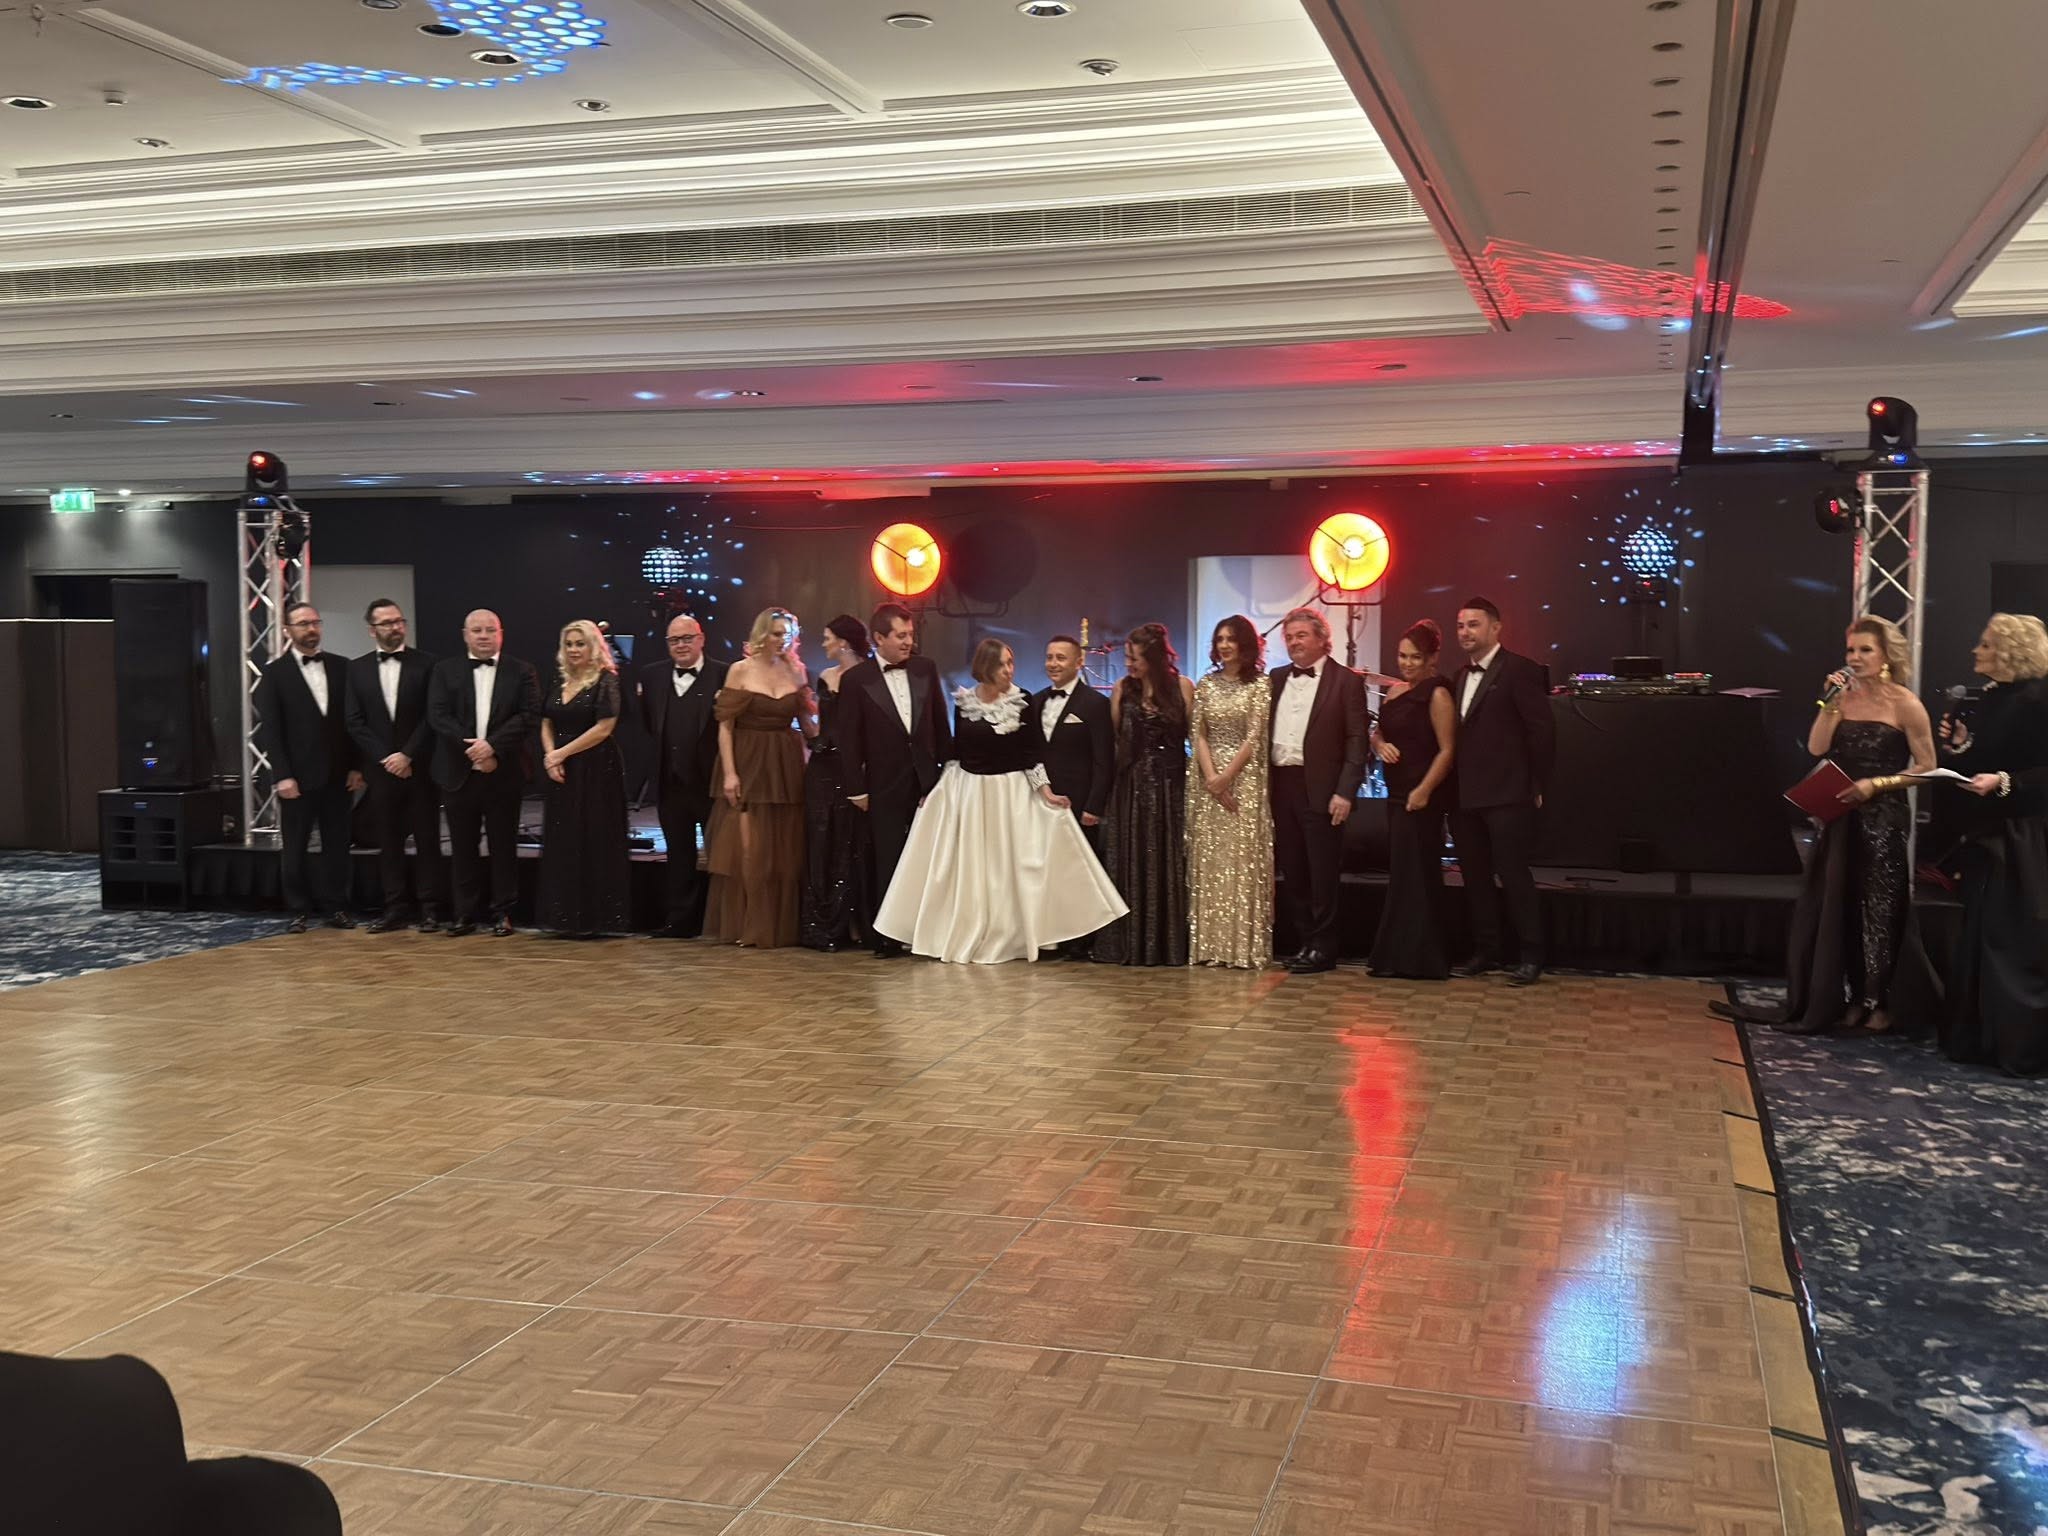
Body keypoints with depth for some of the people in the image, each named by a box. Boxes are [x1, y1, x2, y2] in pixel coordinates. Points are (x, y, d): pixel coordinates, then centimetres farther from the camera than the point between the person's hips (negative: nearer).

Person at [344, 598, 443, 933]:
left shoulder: (425, 664, 0)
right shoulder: (357, 668, 7)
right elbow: (355, 722, 3)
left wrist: (407, 755, -12)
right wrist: (385, 758, -8)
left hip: (418, 767, -2)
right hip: (381, 768, 2)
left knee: (427, 839, 1)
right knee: (388, 842, 5)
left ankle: (429, 909, 6)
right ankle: (396, 908, 11)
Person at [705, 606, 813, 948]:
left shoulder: (795, 672, 7)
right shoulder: (740, 671, -2)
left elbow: (807, 722, 9)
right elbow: (725, 726, -5)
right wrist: (729, 772, -12)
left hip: (786, 768, 3)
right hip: (748, 765, -3)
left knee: (784, 849, 7)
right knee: (747, 848, -2)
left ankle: (780, 925, 17)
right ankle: (746, 926, 8)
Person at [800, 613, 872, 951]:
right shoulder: (825, 677, 12)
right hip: (822, 768, 6)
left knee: (849, 846, 0)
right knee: (821, 845, 7)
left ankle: (851, 925, 9)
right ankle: (823, 925, 13)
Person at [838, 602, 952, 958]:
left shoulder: (925, 669, 6)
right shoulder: (855, 679, -4)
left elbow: (940, 724, 12)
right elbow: (849, 740, -4)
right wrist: (856, 790, -6)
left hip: (927, 782, 3)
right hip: (884, 789, -3)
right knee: (885, 865, 2)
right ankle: (884, 939, 11)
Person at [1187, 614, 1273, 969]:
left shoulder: (1260, 684, -1)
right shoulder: (1206, 685, 11)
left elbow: (1254, 737, -7)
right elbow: (1198, 736, 6)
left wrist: (1226, 777, -13)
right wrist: (1211, 776, -8)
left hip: (1245, 779, -4)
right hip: (1209, 781, 4)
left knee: (1242, 860, -5)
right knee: (1208, 860, 3)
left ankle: (1245, 945, -2)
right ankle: (1209, 944, 7)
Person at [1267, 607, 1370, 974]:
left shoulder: (1346, 681, -2)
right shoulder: (1276, 680, 14)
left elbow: (1357, 740, -7)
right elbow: (1264, 734, 14)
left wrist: (1345, 792, -14)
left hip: (1321, 790, -5)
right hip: (1281, 788, 5)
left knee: (1323, 874, -1)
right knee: (1291, 873, 9)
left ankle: (1323, 947, 7)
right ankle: (1303, 941, 19)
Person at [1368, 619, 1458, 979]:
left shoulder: (1436, 694, -10)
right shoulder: (1395, 691, 14)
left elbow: (1447, 750, -15)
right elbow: (1378, 733, 22)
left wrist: (1424, 790, -23)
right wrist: (1380, 744, -2)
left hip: (1421, 795, -8)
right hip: (1397, 793, 8)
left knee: (1414, 874, -5)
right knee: (1401, 873, 12)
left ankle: (1417, 959, 2)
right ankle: (1398, 956, 19)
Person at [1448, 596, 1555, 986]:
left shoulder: (1520, 670, -8)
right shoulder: (1461, 676, 16)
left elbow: (1542, 730, -10)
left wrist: (1535, 786, -9)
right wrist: (1455, 789, 7)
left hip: (1507, 795, -7)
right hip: (1467, 797, 7)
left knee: (1514, 873, -4)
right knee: (1475, 876, 11)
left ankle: (1531, 956, 4)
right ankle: (1487, 951, 20)